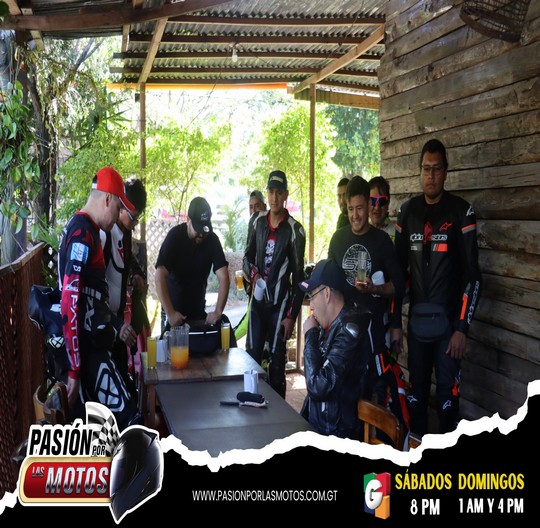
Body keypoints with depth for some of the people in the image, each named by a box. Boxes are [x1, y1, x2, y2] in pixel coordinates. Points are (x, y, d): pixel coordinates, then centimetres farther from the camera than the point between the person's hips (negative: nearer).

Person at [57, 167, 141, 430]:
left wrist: (115, 329, 26)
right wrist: (74, 370, -22)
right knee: (128, 419, -9)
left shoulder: (87, 230, 15)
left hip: (92, 345, 10)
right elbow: (70, 304, -23)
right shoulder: (82, 235, -17)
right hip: (88, 350, -10)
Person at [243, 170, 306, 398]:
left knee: (277, 361, 1)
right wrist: (253, 273, -9)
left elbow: (298, 276, -9)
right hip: (258, 300, 5)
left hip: (280, 303, -5)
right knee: (252, 355, 9)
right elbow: (247, 257, 15)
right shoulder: (259, 222, 6)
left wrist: (292, 315, -11)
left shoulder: (294, 230, -10)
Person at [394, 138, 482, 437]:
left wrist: (462, 327, -12)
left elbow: (472, 274, -8)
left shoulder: (461, 212, -5)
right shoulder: (407, 211, 7)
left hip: (448, 320, -4)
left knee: (448, 393, 1)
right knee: (416, 390, 11)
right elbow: (399, 268, 10)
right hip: (416, 319, 4)